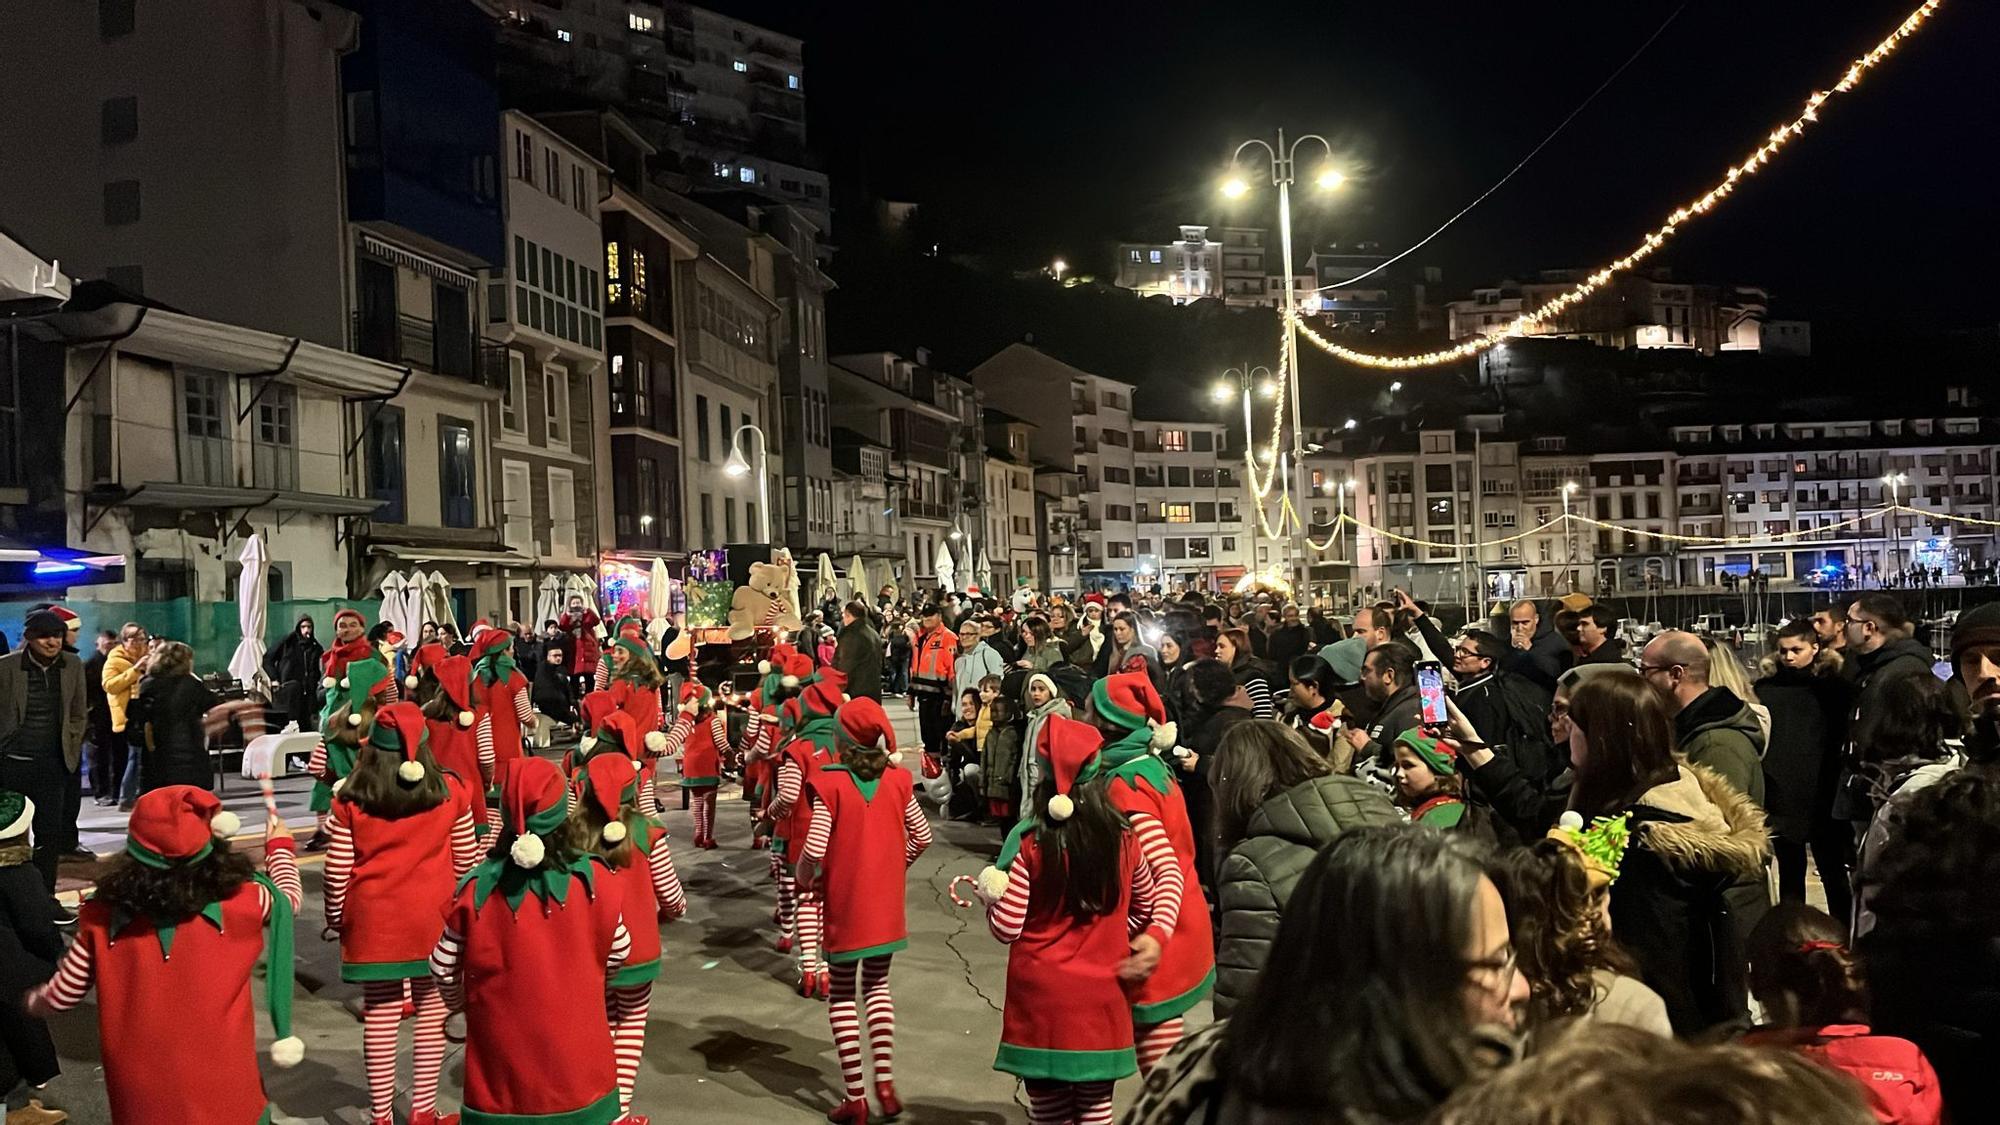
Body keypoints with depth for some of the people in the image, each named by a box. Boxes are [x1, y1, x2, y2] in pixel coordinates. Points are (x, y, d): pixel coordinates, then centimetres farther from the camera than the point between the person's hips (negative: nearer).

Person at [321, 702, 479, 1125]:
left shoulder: (350, 801, -8)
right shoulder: (450, 792, -5)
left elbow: (337, 872, -4)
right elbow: (466, 860, 1)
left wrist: (335, 918, 12)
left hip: (374, 919, 0)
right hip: (434, 917, 0)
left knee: (380, 1014, 7)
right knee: (431, 1009, 10)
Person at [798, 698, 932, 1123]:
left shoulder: (830, 785, -17)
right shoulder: (897, 780, -4)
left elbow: (814, 849, -20)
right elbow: (922, 836, 2)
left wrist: (805, 879, -1)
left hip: (843, 902, -3)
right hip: (885, 902, 4)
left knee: (842, 996, 10)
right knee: (878, 986, 20)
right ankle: (885, 1084, 12)